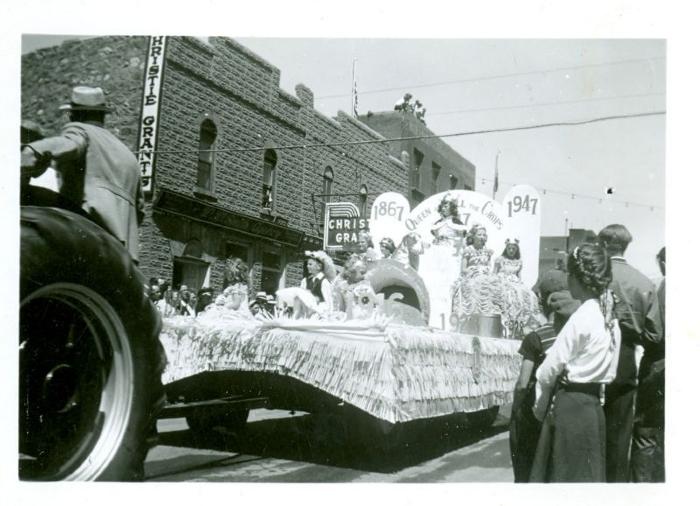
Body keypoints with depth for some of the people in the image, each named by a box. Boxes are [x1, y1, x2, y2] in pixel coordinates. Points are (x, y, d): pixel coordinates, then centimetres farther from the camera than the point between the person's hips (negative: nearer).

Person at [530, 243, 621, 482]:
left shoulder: (581, 318, -17)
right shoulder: (609, 316, 6)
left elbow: (550, 368, -16)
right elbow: (608, 368, 7)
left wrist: (540, 406, -2)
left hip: (570, 406, -7)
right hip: (593, 404, 7)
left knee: (564, 474, 4)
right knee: (588, 473, 15)